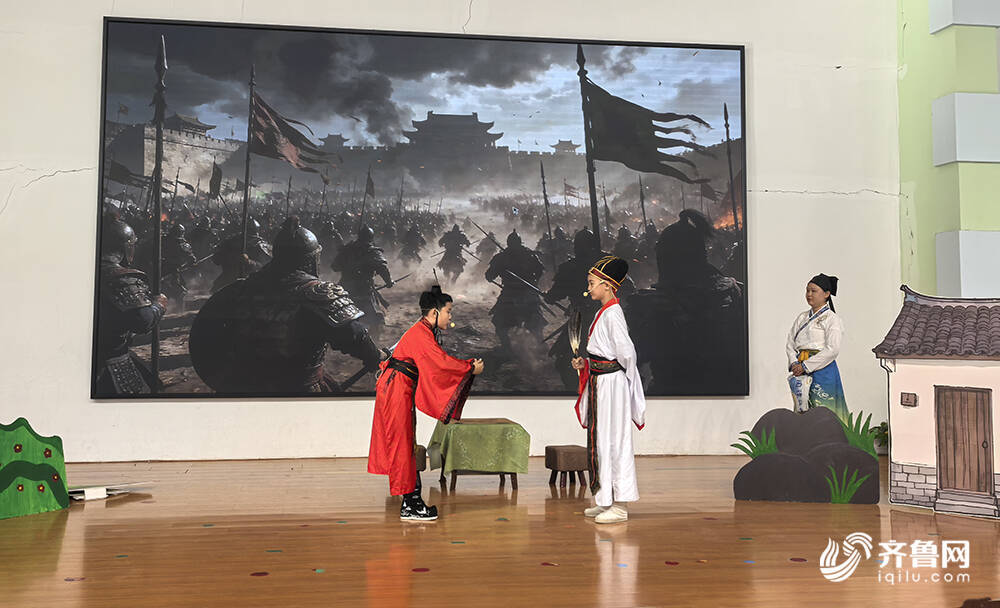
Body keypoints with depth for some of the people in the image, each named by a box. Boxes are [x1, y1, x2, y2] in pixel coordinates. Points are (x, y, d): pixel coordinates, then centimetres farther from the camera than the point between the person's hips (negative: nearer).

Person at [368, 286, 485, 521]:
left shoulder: (424, 333, 15)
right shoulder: (420, 335, -17)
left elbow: (440, 361, 16)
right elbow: (442, 363, -23)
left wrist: (468, 365, 7)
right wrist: (471, 369, -12)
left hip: (402, 393, 11)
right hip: (395, 393, -11)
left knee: (406, 446, 12)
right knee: (401, 446, -5)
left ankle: (412, 502, 18)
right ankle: (409, 507, 0)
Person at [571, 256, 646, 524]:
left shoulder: (612, 313, -16)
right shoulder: (604, 312, 14)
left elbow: (626, 352, -20)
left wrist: (627, 376, -4)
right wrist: (585, 363, 7)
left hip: (612, 382, -10)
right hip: (600, 382, 10)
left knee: (614, 441, -5)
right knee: (601, 441, 13)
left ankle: (620, 506, 2)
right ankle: (607, 500, 23)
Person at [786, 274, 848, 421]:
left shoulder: (832, 319, -4)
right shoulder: (801, 318, 16)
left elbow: (832, 350, -14)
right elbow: (790, 343, 13)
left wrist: (805, 366, -16)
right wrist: (794, 363, -6)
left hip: (822, 370, -6)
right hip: (801, 371, 6)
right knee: (802, 409, 6)